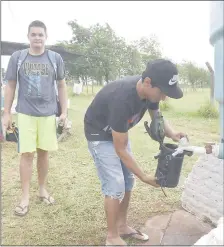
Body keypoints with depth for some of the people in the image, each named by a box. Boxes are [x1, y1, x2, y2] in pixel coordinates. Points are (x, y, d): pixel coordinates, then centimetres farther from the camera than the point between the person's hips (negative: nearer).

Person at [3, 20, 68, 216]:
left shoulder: (55, 58, 3)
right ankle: (25, 197, 11)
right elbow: (10, 86, 6)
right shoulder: (17, 57, 2)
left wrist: (64, 111, 3)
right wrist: (7, 113, 3)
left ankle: (43, 189, 26)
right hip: (25, 114, -1)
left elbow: (61, 86, 9)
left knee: (43, 152, 9)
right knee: (27, 153, 0)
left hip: (48, 114, 1)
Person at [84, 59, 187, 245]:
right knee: (115, 186, -10)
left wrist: (172, 134, -18)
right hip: (100, 135, -7)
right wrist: (144, 177, -21)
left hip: (119, 131, 8)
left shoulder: (149, 90, -17)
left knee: (128, 180, 9)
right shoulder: (122, 99, -39)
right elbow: (120, 149, -29)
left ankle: (122, 226, 26)